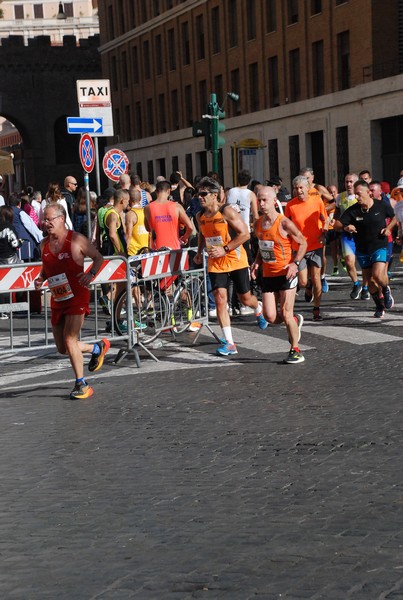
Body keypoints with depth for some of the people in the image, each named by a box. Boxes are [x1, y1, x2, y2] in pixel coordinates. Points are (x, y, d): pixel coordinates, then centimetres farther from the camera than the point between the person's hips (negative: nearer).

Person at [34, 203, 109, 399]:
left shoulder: (76, 240, -11)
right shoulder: (44, 244, 6)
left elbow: (98, 257, -1)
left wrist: (91, 274, -19)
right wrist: (40, 278, -1)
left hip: (76, 297, -7)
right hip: (57, 300, 7)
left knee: (69, 340, -14)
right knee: (62, 348, 9)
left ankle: (81, 385, 1)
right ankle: (98, 348, 36)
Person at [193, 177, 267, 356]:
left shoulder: (227, 212, -17)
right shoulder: (201, 216, 2)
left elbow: (245, 234, -19)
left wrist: (225, 249, -24)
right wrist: (199, 252, 7)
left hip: (236, 260, -4)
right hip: (215, 263, 4)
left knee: (245, 299, 9)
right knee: (220, 300, -10)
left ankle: (258, 309, 48)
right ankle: (229, 343, -8)